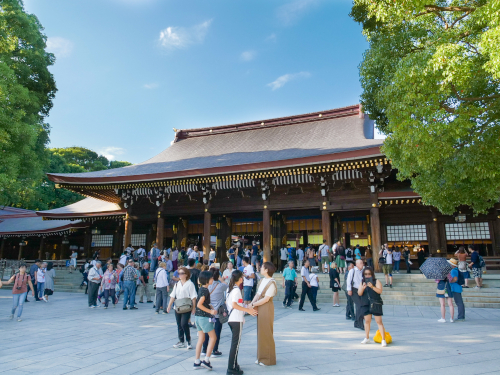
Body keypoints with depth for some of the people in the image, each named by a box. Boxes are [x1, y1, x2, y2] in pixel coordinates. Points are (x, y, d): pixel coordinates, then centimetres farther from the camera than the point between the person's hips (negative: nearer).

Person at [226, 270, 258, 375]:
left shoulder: (229, 289, 11)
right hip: (237, 320, -9)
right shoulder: (236, 290, -16)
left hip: (231, 319, 9)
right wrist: (248, 310, -20)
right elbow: (234, 305, -24)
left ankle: (234, 365, 24)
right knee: (236, 343, -3)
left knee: (235, 343, 17)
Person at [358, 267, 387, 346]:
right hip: (366, 304, 4)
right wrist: (362, 288, -19)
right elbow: (359, 293, 1)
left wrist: (372, 287, -30)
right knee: (367, 321, 11)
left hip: (376, 304, -4)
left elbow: (380, 291, -15)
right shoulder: (362, 282, 8)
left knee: (379, 321, -3)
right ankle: (367, 338, 26)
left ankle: (383, 340, 2)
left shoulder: (376, 281, -2)